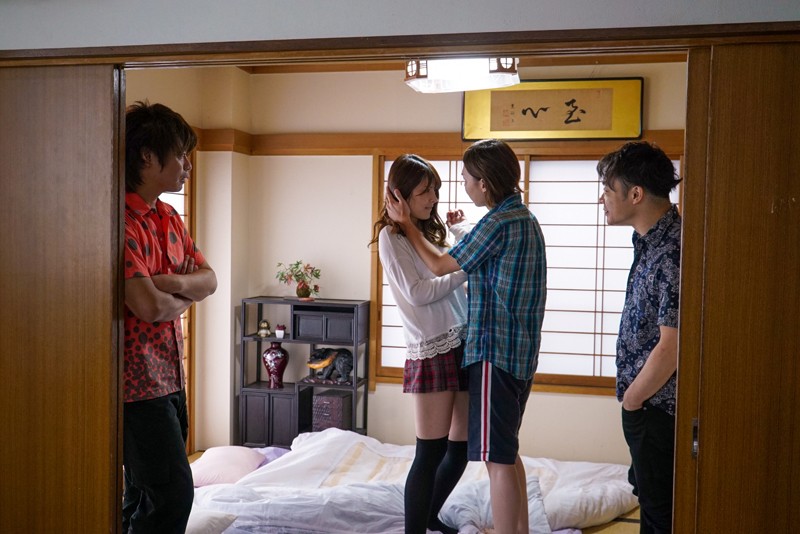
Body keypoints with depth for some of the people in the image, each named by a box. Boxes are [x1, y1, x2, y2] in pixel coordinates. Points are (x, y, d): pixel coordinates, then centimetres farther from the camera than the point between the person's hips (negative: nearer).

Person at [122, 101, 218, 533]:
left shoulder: (168, 218, 12)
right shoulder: (123, 221, -19)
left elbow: (209, 280, 10)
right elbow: (150, 306, -26)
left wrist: (172, 282, -12)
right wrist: (186, 297, -4)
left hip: (168, 374, 9)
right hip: (138, 379, -9)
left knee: (146, 495, 15)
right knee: (173, 494, -7)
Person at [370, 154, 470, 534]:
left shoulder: (431, 232, 20)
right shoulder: (391, 236, -3)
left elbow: (449, 282, 15)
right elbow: (417, 292, -12)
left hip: (463, 344, 8)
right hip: (431, 352, -8)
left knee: (462, 446, 12)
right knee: (431, 451, -6)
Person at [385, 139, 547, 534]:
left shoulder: (498, 223, -16)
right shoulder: (526, 219, 13)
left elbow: (439, 267, -5)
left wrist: (406, 224, 4)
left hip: (495, 351, -10)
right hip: (522, 352, 10)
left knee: (497, 457, -5)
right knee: (507, 452, 18)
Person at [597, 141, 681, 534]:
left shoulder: (673, 252, -24)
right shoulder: (649, 240, 8)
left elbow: (671, 347, -25)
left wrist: (631, 400, -11)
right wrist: (632, 399, 14)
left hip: (656, 409, -10)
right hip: (646, 404, 10)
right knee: (651, 501, 22)